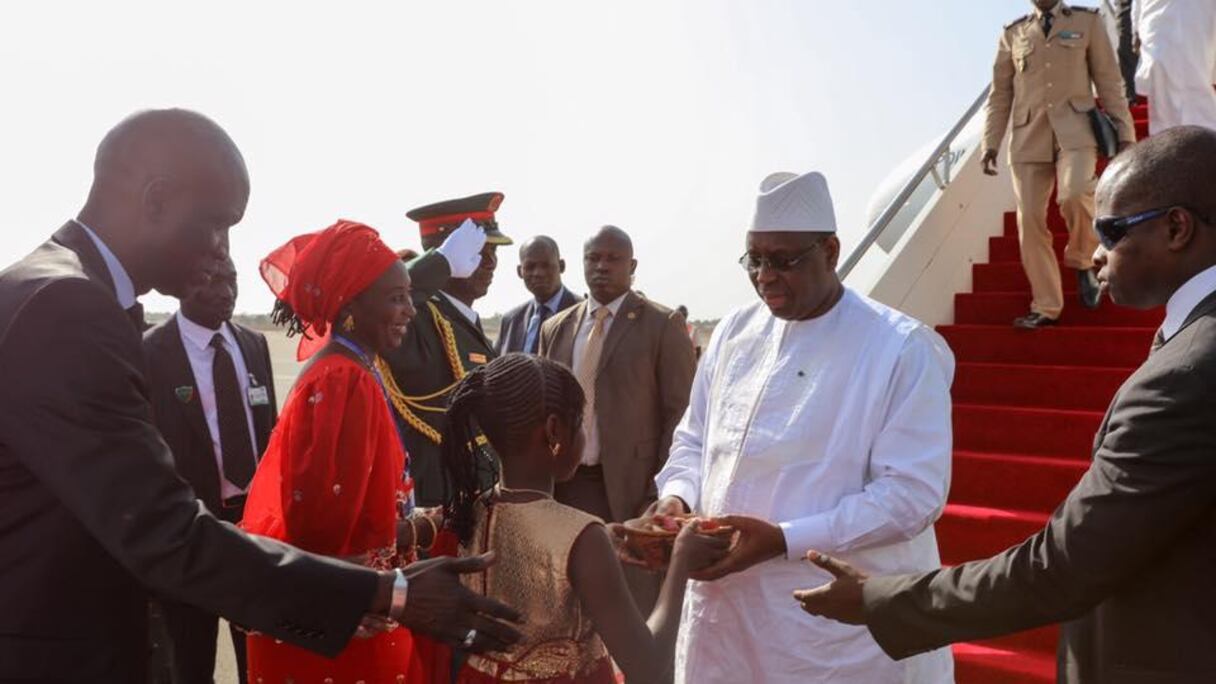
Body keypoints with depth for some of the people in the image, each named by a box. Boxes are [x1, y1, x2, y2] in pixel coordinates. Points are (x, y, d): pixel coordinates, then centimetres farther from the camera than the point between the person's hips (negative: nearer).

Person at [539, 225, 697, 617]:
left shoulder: (662, 325, -4)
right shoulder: (556, 328, 11)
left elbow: (681, 414, -7)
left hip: (633, 486, -4)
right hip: (565, 485, 5)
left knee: (637, 606, 4)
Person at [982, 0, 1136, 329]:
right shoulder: (1012, 34, 14)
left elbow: (1109, 81, 8)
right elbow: (1000, 95, 14)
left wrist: (1124, 133, 1)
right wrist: (990, 143, 4)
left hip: (1075, 130, -2)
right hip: (1029, 136, 2)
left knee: (1074, 195, -28)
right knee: (1030, 220, -5)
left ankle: (1082, 263, 1)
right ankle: (1046, 307, 5)